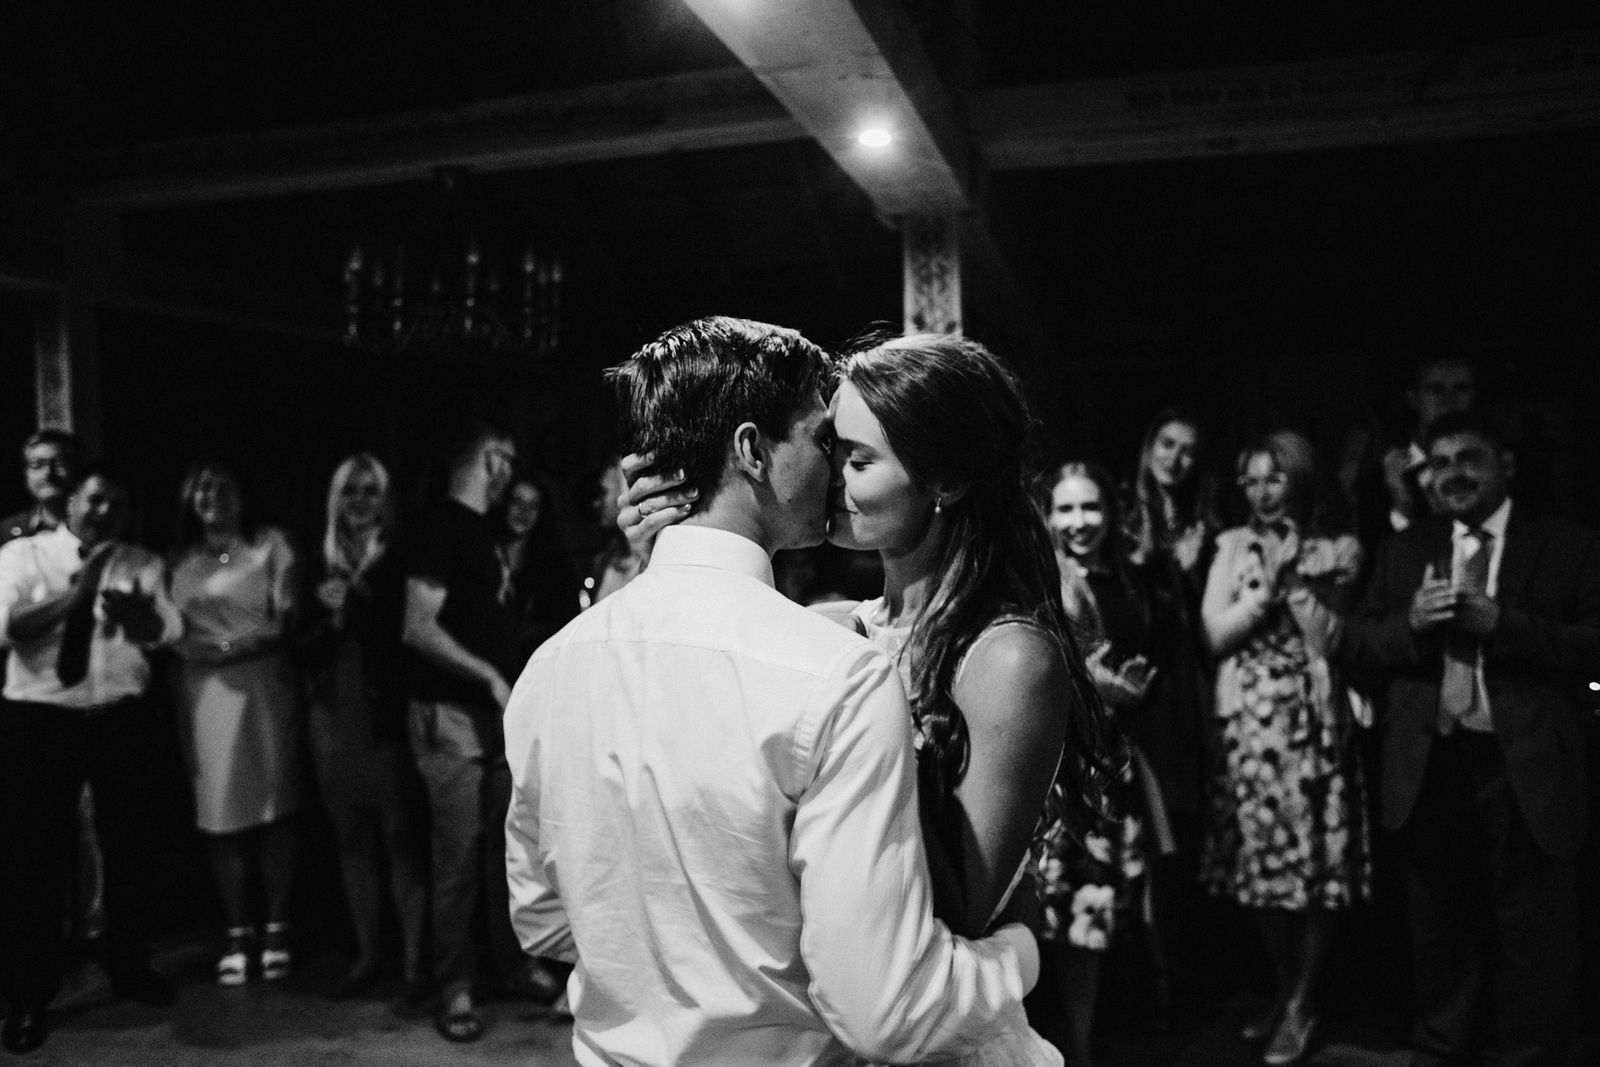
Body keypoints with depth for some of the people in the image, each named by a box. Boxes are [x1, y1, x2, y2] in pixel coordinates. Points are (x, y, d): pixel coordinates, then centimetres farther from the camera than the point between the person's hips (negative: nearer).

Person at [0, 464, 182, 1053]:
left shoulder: (142, 563, 5)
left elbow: (168, 629, -9)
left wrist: (130, 607, -28)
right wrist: (76, 593, -21)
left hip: (121, 718, 3)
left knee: (127, 846, 14)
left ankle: (130, 967, 33)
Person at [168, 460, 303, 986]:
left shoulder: (270, 544, 4)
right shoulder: (178, 556, 13)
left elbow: (286, 623, -3)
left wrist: (230, 648, -12)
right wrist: (186, 648, -5)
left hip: (263, 687, -2)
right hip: (203, 693, 2)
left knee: (273, 807, 0)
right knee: (220, 812, 2)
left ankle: (276, 928, 10)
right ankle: (236, 933, 13)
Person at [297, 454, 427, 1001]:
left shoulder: (400, 560, -1)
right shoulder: (321, 564, 11)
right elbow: (306, 645, 9)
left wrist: (353, 605, -12)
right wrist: (331, 617, -9)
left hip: (387, 714, -4)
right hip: (334, 715, 4)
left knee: (401, 837, -4)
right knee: (353, 838, 11)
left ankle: (415, 957, 4)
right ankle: (368, 952, 22)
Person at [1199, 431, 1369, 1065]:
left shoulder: (1336, 551, 1)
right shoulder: (1234, 546, 7)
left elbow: (1329, 640, -7)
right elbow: (1215, 634, -2)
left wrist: (1296, 578, -11)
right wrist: (1270, 583, -9)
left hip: (1312, 722, -2)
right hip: (1247, 724, 2)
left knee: (1316, 864, 2)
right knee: (1259, 863, 8)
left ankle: (1301, 1003, 19)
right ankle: (1284, 988, 28)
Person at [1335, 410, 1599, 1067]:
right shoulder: (1403, 550, 10)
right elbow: (1353, 643, 5)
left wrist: (1501, 624, -19)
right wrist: (1409, 624, -13)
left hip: (1527, 771, -3)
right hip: (1431, 768, 3)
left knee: (1533, 942, 7)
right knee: (1441, 933, 18)